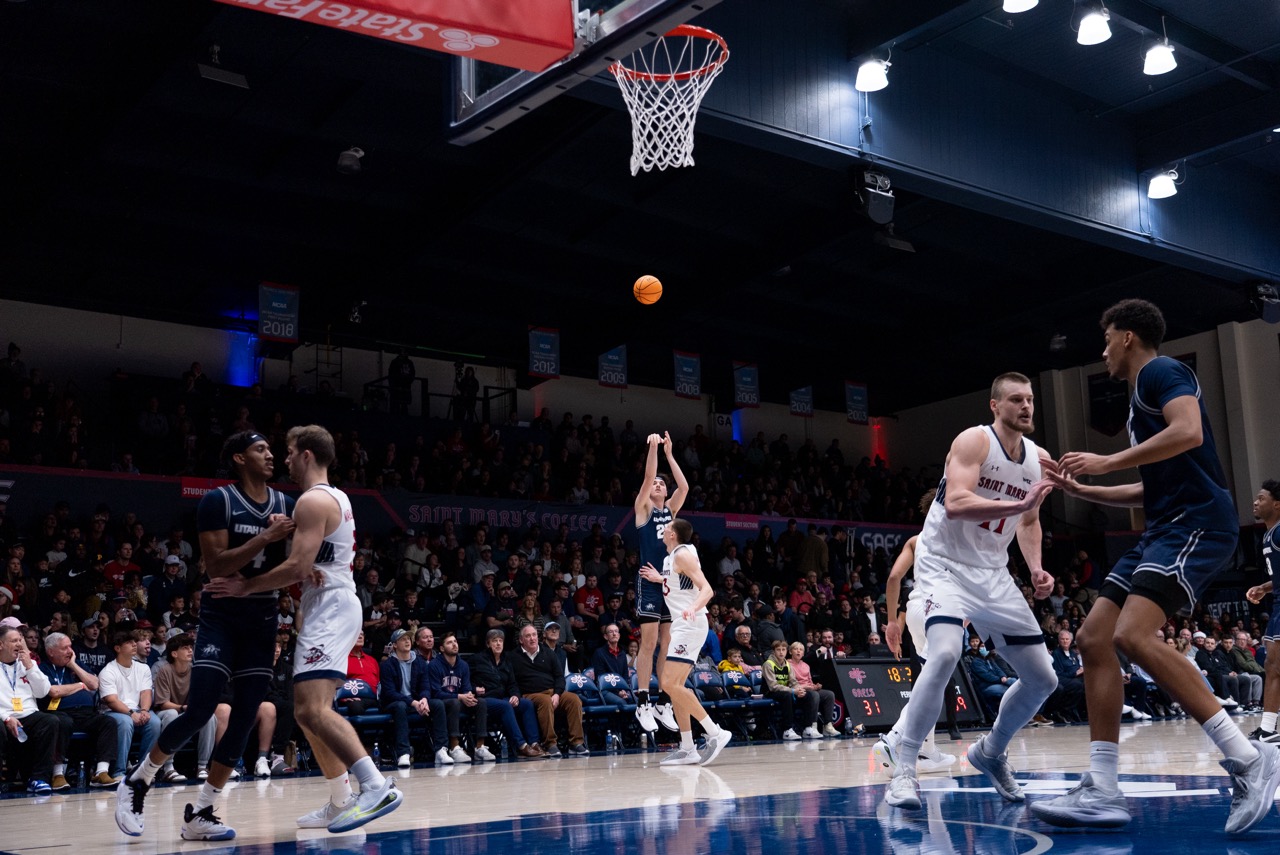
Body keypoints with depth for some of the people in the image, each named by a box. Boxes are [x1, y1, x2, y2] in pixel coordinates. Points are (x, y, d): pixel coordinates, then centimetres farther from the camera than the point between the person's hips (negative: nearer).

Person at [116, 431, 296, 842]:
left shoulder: (287, 504, 5)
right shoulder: (217, 501, -9)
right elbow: (215, 566, -17)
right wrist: (265, 538, -24)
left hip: (262, 619, 5)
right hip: (221, 616, -5)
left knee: (244, 720, 0)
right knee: (200, 711, -13)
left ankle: (199, 815, 9)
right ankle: (137, 782, 12)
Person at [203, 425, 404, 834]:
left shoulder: (312, 500, -12)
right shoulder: (337, 498, 20)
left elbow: (298, 567, -20)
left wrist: (245, 586, -11)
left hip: (328, 609, -11)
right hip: (333, 605, 11)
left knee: (313, 708, -21)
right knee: (309, 711, 15)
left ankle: (377, 787, -30)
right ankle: (341, 803, 17)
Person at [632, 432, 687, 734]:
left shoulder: (670, 509, 15)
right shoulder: (643, 509, 3)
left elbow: (684, 487, 0)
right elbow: (647, 478, -12)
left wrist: (669, 454, -2)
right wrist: (653, 448, -20)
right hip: (649, 582, -5)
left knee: (668, 646, 6)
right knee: (649, 643, -7)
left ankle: (663, 704, 11)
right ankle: (643, 704, -3)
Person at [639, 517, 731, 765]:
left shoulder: (682, 554, -11)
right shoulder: (672, 557, 17)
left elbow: (706, 589, -20)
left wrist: (693, 608, -38)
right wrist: (660, 580, 33)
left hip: (690, 625, -10)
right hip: (682, 626, 10)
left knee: (670, 683, -18)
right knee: (673, 685, 9)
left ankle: (716, 733, -16)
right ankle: (688, 749, 11)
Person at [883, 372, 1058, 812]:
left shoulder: (1038, 458, 5)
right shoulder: (974, 441, -15)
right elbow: (956, 504, -30)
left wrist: (1035, 569, 2)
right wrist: (1018, 504, -38)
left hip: (993, 573, 7)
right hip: (945, 564, -7)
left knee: (1043, 678, 5)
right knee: (945, 652, -32)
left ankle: (990, 752, 30)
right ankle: (904, 770, -21)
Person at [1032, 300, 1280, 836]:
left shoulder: (1160, 371, -2)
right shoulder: (1143, 395, 27)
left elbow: (1189, 432, -22)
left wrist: (1107, 462, -18)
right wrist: (1084, 490, 27)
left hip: (1197, 522, -10)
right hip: (1165, 530, 10)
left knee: (1133, 635, -26)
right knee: (1093, 637, 0)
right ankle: (1102, 792, -2)